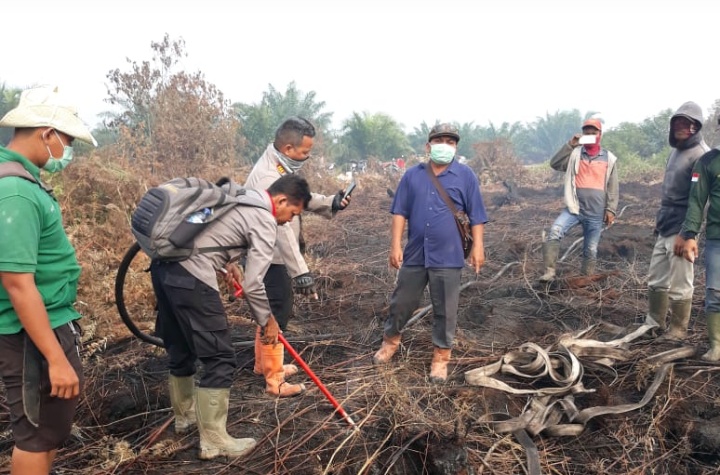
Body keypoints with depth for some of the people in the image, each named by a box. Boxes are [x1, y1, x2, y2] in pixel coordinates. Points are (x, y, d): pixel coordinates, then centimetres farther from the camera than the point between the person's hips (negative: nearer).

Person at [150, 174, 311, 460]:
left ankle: (184, 415, 41)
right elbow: (252, 284, -9)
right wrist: (267, 321, 5)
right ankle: (213, 441, 6)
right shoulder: (264, 222, -7)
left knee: (180, 349, 24)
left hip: (163, 264, 10)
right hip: (190, 277, -10)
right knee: (220, 358, -1)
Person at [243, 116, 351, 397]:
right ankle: (274, 381, 12)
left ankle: (262, 364, 39)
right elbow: (281, 229, -33)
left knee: (270, 312, 22)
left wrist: (330, 202, -2)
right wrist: (300, 271, -35)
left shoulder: (280, 169, 8)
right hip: (269, 260, -10)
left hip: (272, 258, 10)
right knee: (276, 315, 0)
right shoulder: (268, 177, -27)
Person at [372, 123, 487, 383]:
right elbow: (400, 212, 3)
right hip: (414, 254, 2)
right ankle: (390, 340, 38)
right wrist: (395, 245, -3)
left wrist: (477, 247, -4)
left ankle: (441, 357, 22)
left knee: (445, 311, 6)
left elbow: (477, 216, 1)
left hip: (447, 257, -2)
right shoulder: (412, 175, 4)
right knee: (401, 303, 15)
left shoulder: (466, 176, -1)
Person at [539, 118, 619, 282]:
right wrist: (570, 145, -15)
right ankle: (549, 271, -22)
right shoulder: (574, 154, 6)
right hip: (574, 208, -1)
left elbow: (613, 187, 6)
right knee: (554, 231, -25)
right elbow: (554, 164, -8)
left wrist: (610, 210, 1)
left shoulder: (609, 158, 6)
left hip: (595, 213, 1)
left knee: (591, 251, 9)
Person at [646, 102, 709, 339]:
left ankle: (678, 330, 14)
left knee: (679, 285, 2)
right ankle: (654, 323, 27)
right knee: (656, 279, 14)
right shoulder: (676, 150, 15)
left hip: (681, 229, -8)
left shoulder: (701, 155, -13)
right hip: (665, 227, 8)